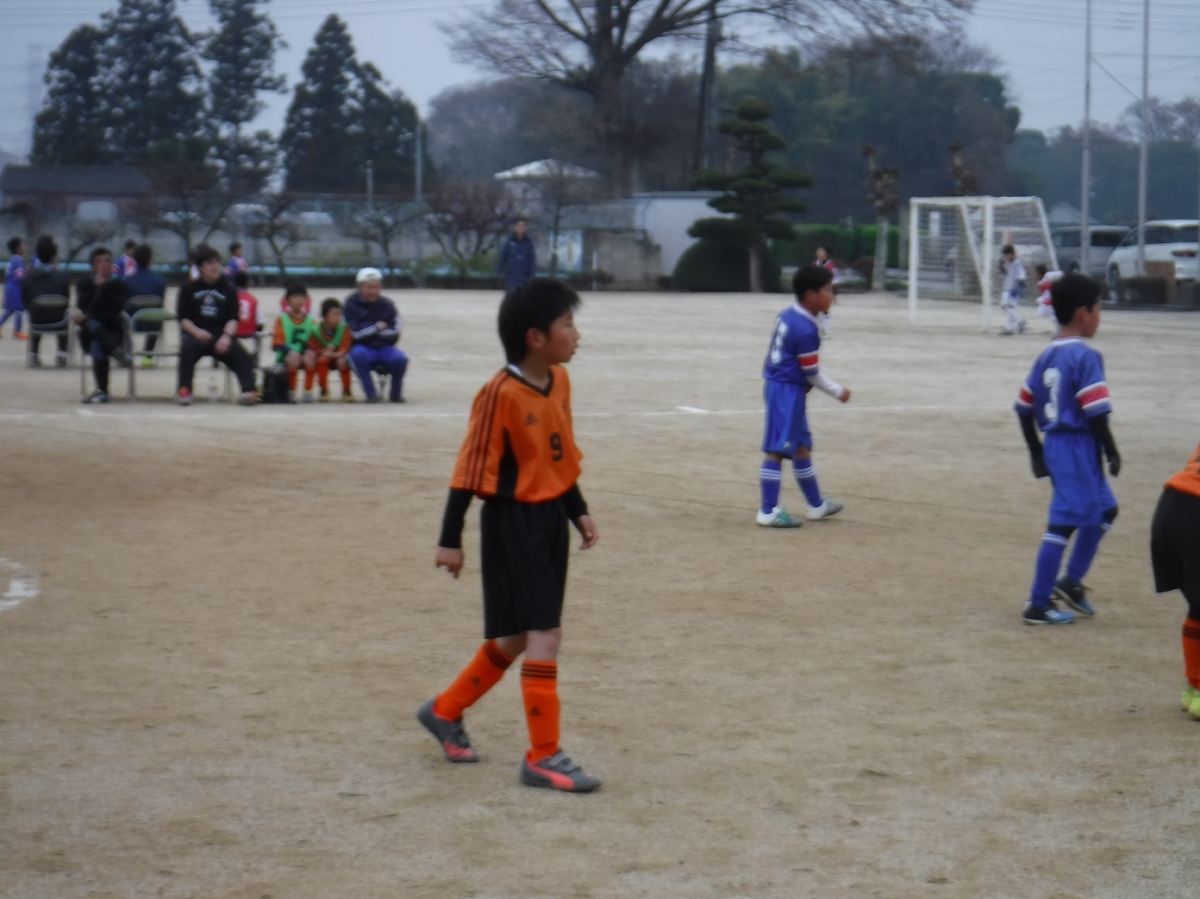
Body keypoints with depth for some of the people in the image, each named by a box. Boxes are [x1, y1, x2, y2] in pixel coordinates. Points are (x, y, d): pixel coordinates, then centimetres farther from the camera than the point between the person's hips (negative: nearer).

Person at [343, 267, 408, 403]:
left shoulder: (387, 305, 2)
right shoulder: (351, 304, -4)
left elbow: (393, 336, -5)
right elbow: (355, 334, -14)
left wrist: (369, 333, -10)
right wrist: (376, 328, -7)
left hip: (384, 347, 2)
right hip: (362, 347, -2)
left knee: (400, 359, -28)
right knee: (357, 354, -37)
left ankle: (396, 393, -1)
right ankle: (371, 394, -24)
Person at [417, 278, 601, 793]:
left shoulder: (558, 381, 6)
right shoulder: (502, 394, -18)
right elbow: (472, 467, -15)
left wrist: (579, 512, 16)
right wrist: (450, 539, -14)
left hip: (550, 518, 8)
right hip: (513, 523, -8)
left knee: (516, 637, 15)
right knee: (543, 635, -10)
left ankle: (445, 711, 34)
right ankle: (542, 758, -3)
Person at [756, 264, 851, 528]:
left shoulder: (787, 315, 9)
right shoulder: (806, 330, -19)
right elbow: (811, 372, -13)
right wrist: (837, 392, -1)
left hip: (776, 384, 11)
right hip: (788, 390, -11)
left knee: (802, 446, 20)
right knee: (777, 449, -8)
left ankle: (816, 505, 32)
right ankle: (768, 511, -8)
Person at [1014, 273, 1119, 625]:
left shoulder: (1047, 356, 11)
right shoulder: (1086, 356, -14)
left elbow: (1024, 407, 14)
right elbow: (1095, 411, -19)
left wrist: (1036, 451, 22)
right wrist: (1112, 451, -9)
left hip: (1055, 445, 9)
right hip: (1079, 447, -9)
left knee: (1104, 510, 23)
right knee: (1064, 522, -5)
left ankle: (1071, 581, 25)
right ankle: (1038, 605, -2)